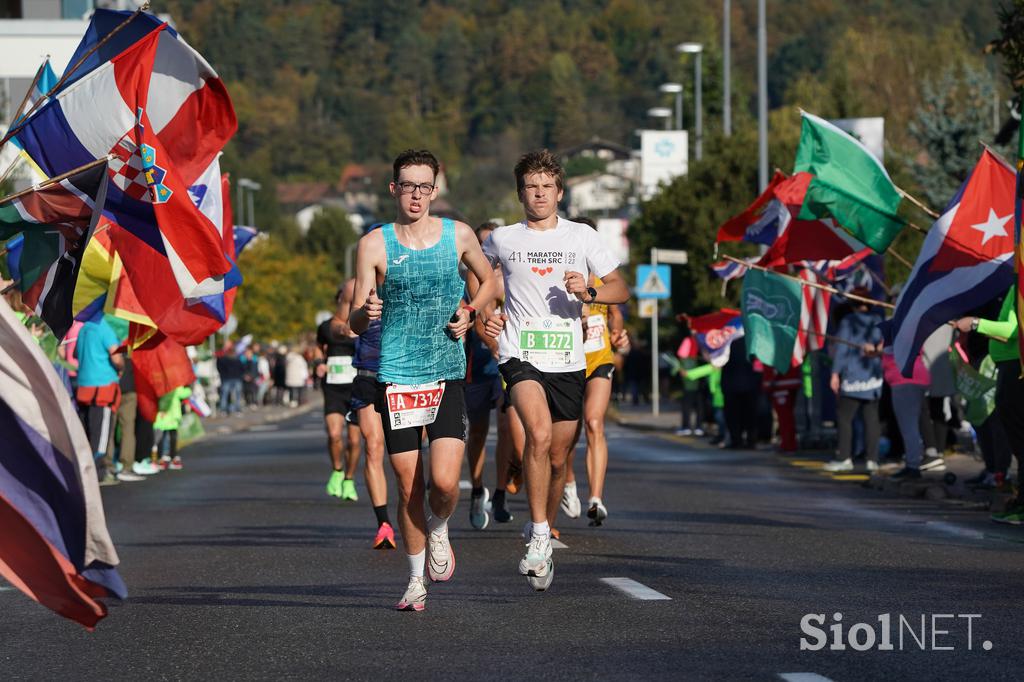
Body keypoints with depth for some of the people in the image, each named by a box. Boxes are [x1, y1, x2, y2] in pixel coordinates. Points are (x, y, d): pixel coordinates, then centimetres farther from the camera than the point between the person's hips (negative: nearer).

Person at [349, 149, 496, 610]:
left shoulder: (458, 236, 4)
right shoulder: (374, 245, -1)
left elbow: (489, 281, 22)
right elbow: (355, 324, -1)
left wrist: (470, 314, 2)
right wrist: (366, 312, -25)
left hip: (447, 377, 0)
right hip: (396, 377, 0)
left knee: (444, 481, -14)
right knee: (408, 487, 1)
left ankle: (439, 530, 20)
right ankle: (417, 578, 18)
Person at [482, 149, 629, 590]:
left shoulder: (582, 237, 6)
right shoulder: (503, 239, 7)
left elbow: (620, 289, 7)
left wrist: (588, 292, -13)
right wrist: (486, 314, 12)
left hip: (568, 361, 2)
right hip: (520, 355, -2)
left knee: (557, 458, 8)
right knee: (539, 433, -27)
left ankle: (543, 531, 31)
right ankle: (539, 536, -22)